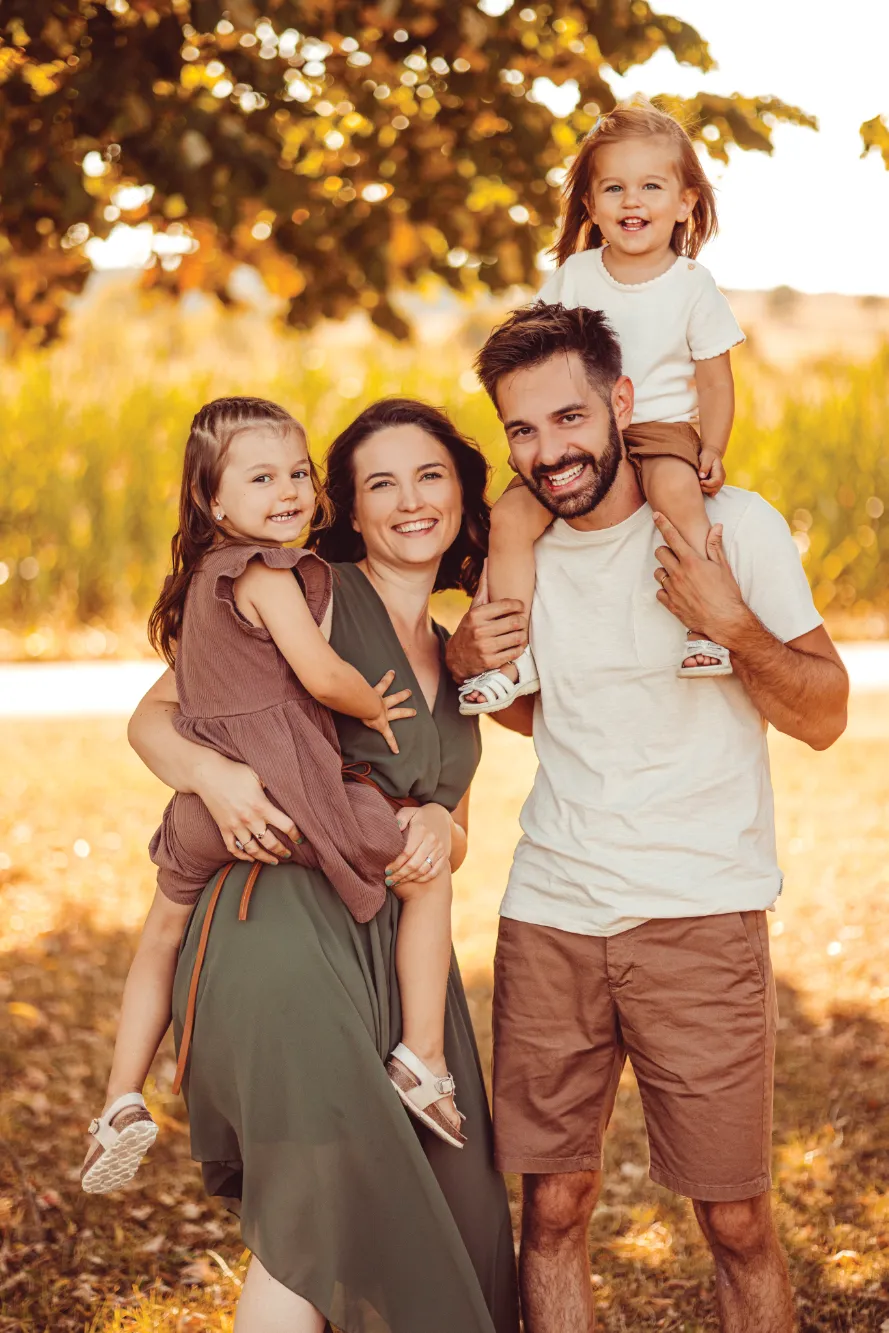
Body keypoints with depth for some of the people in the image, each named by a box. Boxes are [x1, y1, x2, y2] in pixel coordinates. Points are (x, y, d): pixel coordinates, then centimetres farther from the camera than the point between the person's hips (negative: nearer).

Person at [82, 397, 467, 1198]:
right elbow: (320, 674, -18)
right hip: (289, 791, -8)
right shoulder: (267, 572, -11)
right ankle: (422, 1060, 2)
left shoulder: (199, 577, 16)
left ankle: (124, 1102, 24)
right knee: (428, 876, 7)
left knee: (165, 930, 27)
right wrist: (375, 707, 0)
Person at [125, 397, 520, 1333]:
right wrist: (213, 772, -21)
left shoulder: (454, 657, 20)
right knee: (323, 1214, -18)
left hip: (401, 942, 7)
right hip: (286, 921, -7)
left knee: (454, 1214, 4)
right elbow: (154, 715, 0)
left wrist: (439, 828, 0)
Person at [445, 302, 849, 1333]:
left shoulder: (731, 523, -4)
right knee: (552, 1206, 6)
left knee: (735, 1219, 1)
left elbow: (824, 717, -4)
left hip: (700, 914, -3)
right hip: (547, 917, 4)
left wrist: (733, 624, -20)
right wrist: (470, 665, 5)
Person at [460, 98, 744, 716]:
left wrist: (712, 450, -10)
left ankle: (706, 631, -29)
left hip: (662, 429, -3)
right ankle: (514, 657, -14)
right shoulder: (574, 276, 7)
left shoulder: (693, 285, 2)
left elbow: (715, 382, 5)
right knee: (511, 515, -20)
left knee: (678, 496, -37)